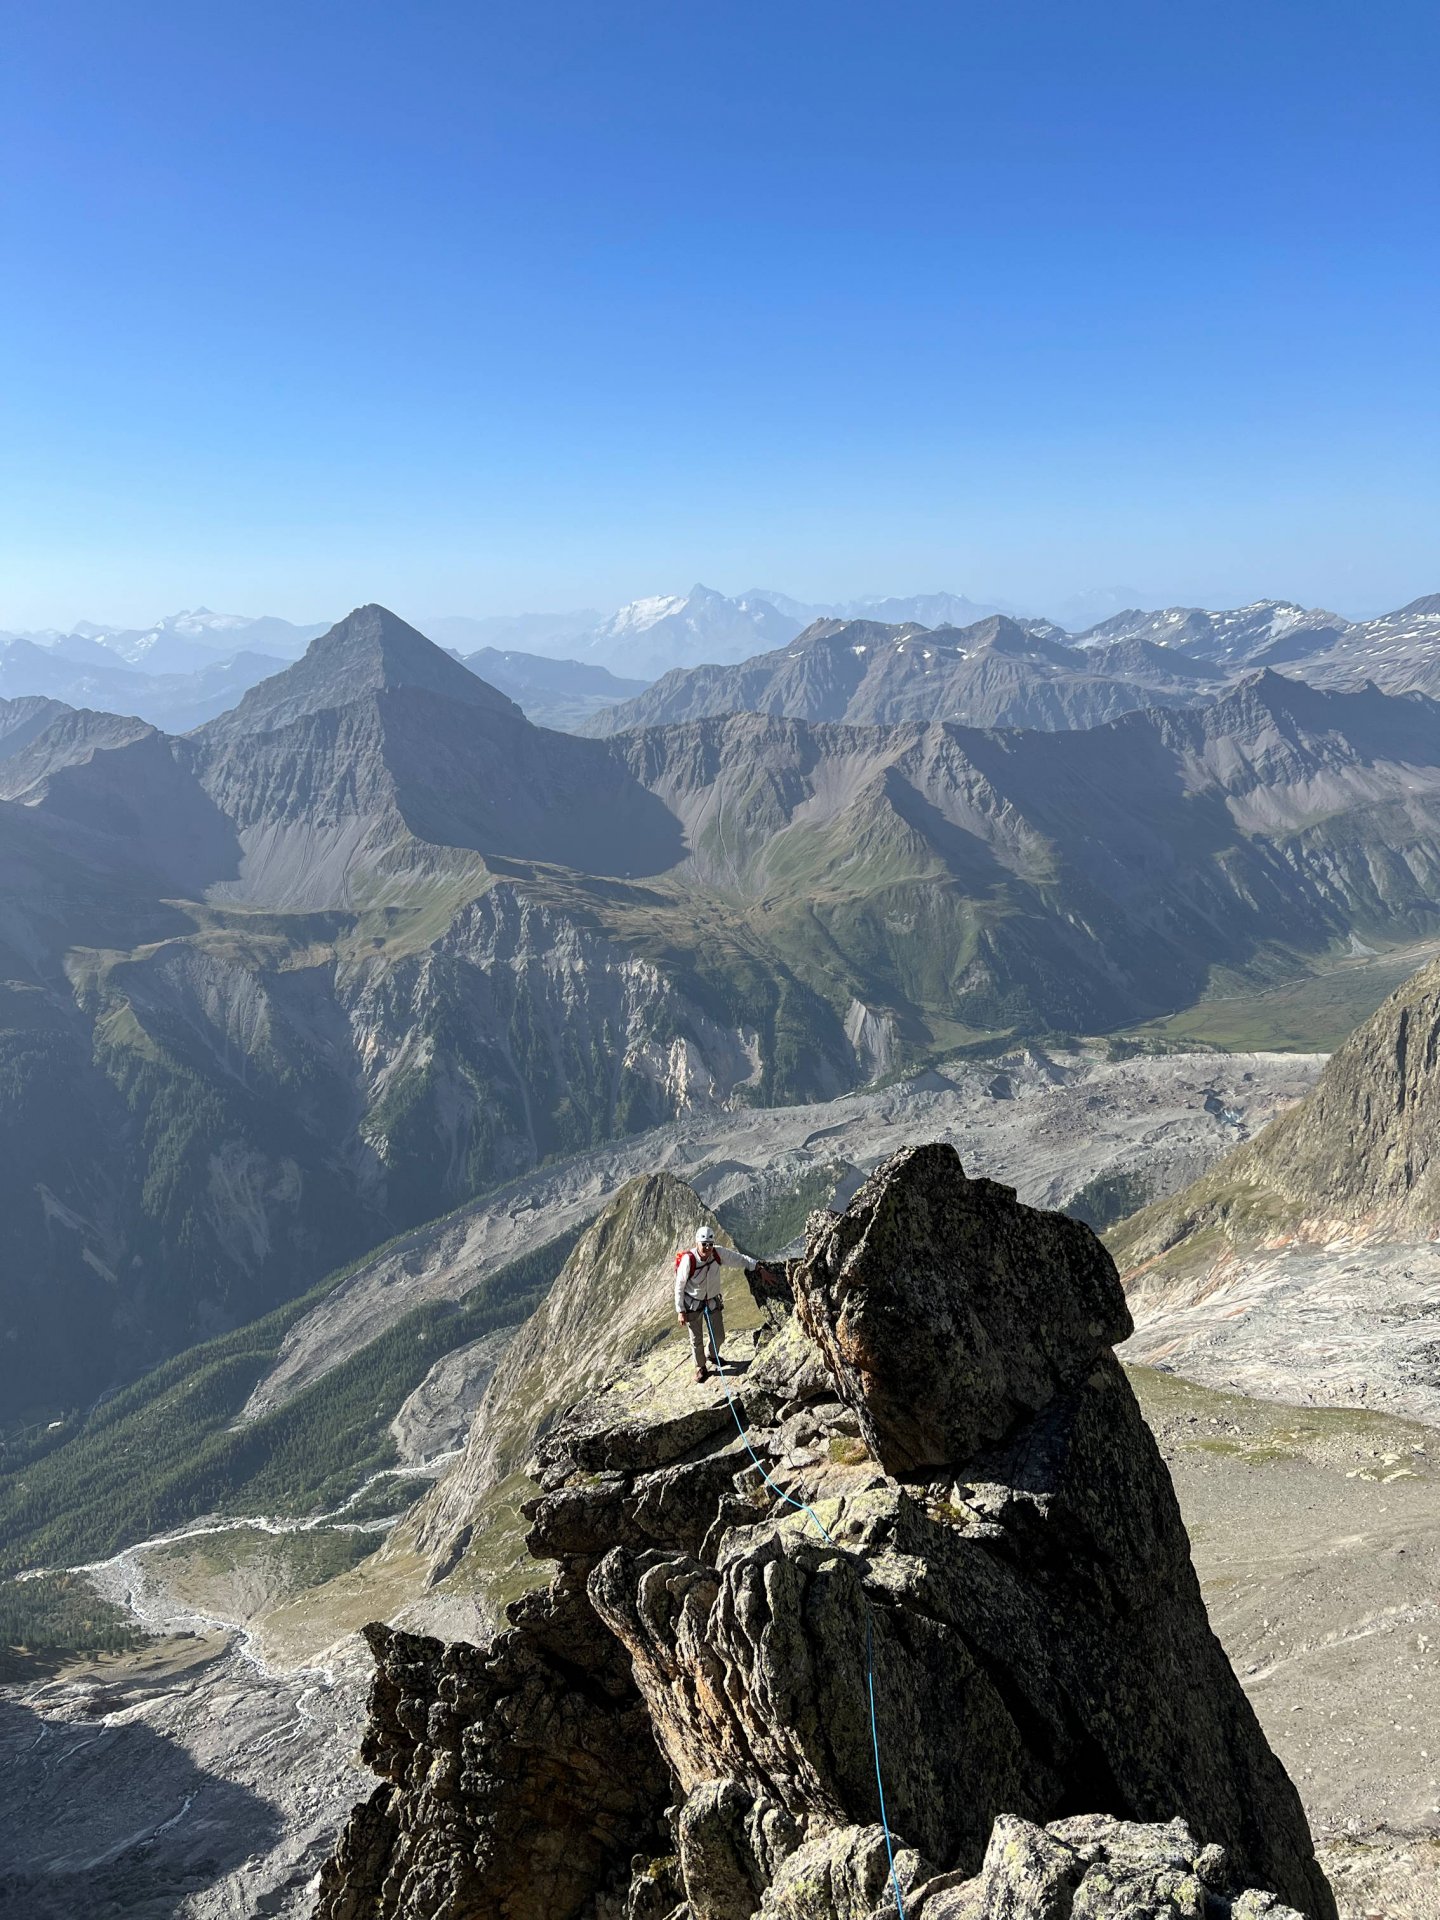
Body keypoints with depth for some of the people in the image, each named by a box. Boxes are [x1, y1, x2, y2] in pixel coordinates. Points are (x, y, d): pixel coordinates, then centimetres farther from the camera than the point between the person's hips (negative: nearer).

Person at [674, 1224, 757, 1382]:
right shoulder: (688, 1260, -29)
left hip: (713, 1302, 4)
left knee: (718, 1337, 13)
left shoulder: (719, 1253, -20)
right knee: (696, 1339, 8)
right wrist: (681, 1311, -14)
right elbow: (679, 1287, -18)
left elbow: (740, 1259, -7)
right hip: (693, 1304, -4)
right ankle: (700, 1367, 35)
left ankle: (712, 1355, 47)